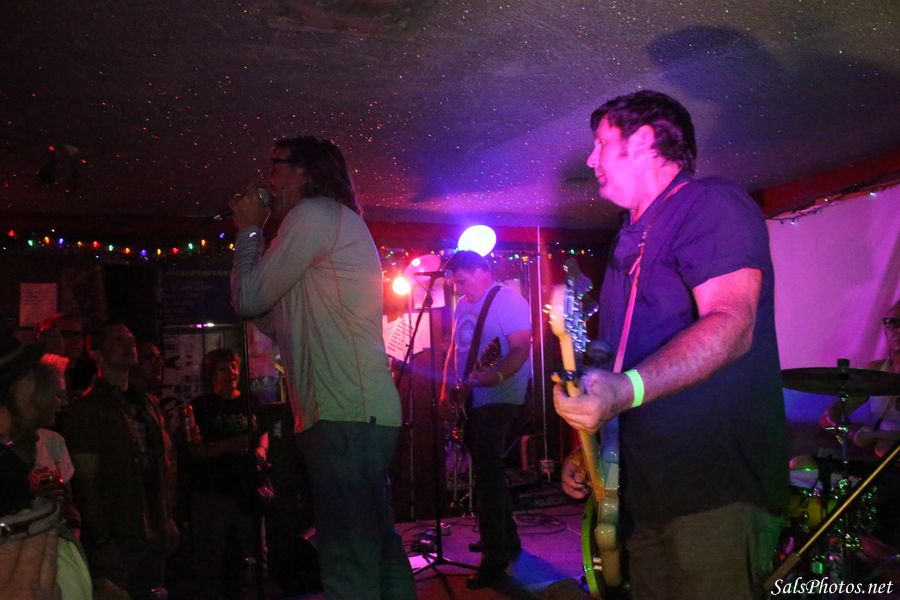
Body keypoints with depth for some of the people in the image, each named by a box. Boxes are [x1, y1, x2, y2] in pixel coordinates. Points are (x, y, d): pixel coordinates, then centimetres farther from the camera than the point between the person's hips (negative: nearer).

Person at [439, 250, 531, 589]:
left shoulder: (509, 301, -12)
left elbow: (521, 349, -21)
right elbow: (454, 349, 21)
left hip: (498, 398, -9)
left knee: (486, 472, -14)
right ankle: (507, 540, 27)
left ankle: (495, 556, -6)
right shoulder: (462, 305, 15)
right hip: (470, 399, 9)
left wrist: (497, 375, -37)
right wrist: (447, 387, 11)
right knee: (485, 469, 13)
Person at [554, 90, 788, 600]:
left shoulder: (712, 204, -7)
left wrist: (626, 390, -36)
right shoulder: (632, 241, 21)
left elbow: (731, 324, -23)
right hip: (646, 490, 9)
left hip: (718, 487, -8)